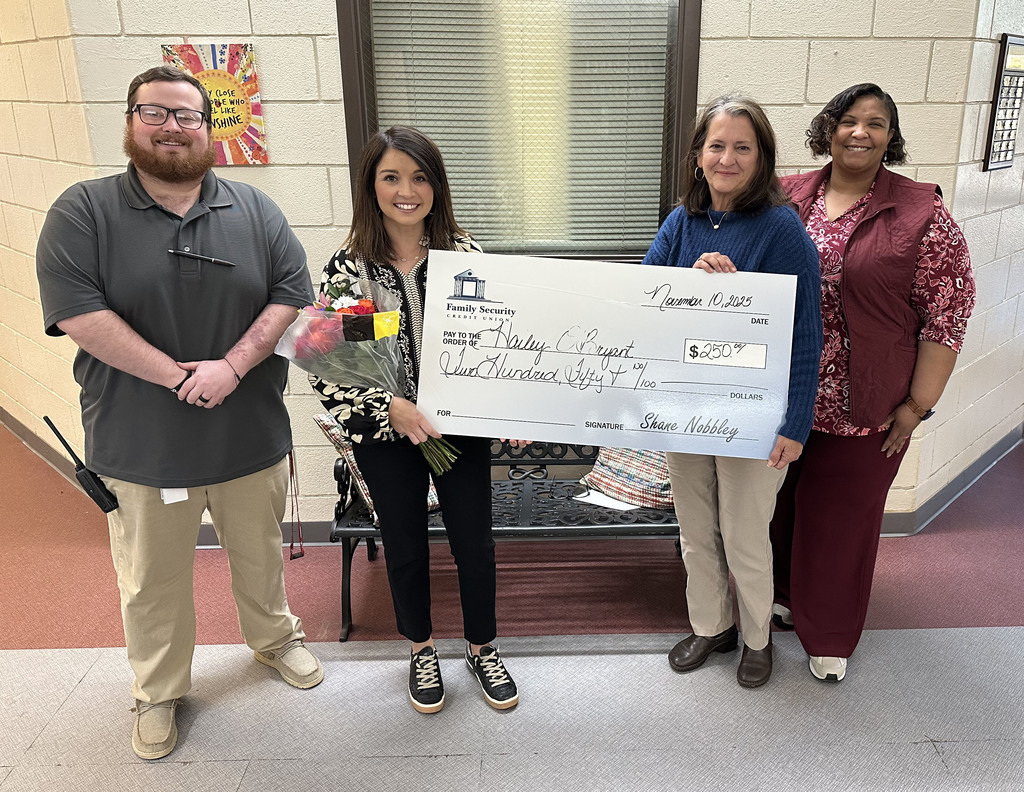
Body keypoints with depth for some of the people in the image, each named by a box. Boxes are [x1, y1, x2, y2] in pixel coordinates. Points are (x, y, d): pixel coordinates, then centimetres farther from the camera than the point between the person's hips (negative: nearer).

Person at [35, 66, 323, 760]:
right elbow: (77, 312, -14)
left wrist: (233, 365, -17)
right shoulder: (83, 212, -4)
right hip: (141, 443, -1)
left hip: (251, 436, 2)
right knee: (152, 580, 14)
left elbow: (293, 294, -3)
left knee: (261, 555, 20)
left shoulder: (255, 210, 3)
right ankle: (159, 691, 37)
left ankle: (275, 638, 47)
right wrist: (178, 376, -19)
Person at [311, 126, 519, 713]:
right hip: (386, 431, 0)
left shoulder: (464, 253, -5)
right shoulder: (348, 266, -8)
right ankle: (422, 649, 40)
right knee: (405, 545, 15)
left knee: (475, 540, 11)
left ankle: (483, 647, 36)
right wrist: (392, 408, -20)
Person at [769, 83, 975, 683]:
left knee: (843, 515, 11)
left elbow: (948, 311, -7)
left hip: (863, 409, -3)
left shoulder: (920, 215, -8)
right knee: (780, 500, 17)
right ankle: (783, 596, 44)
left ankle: (830, 633, 34)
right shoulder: (787, 199, 1)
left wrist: (917, 405, -8)